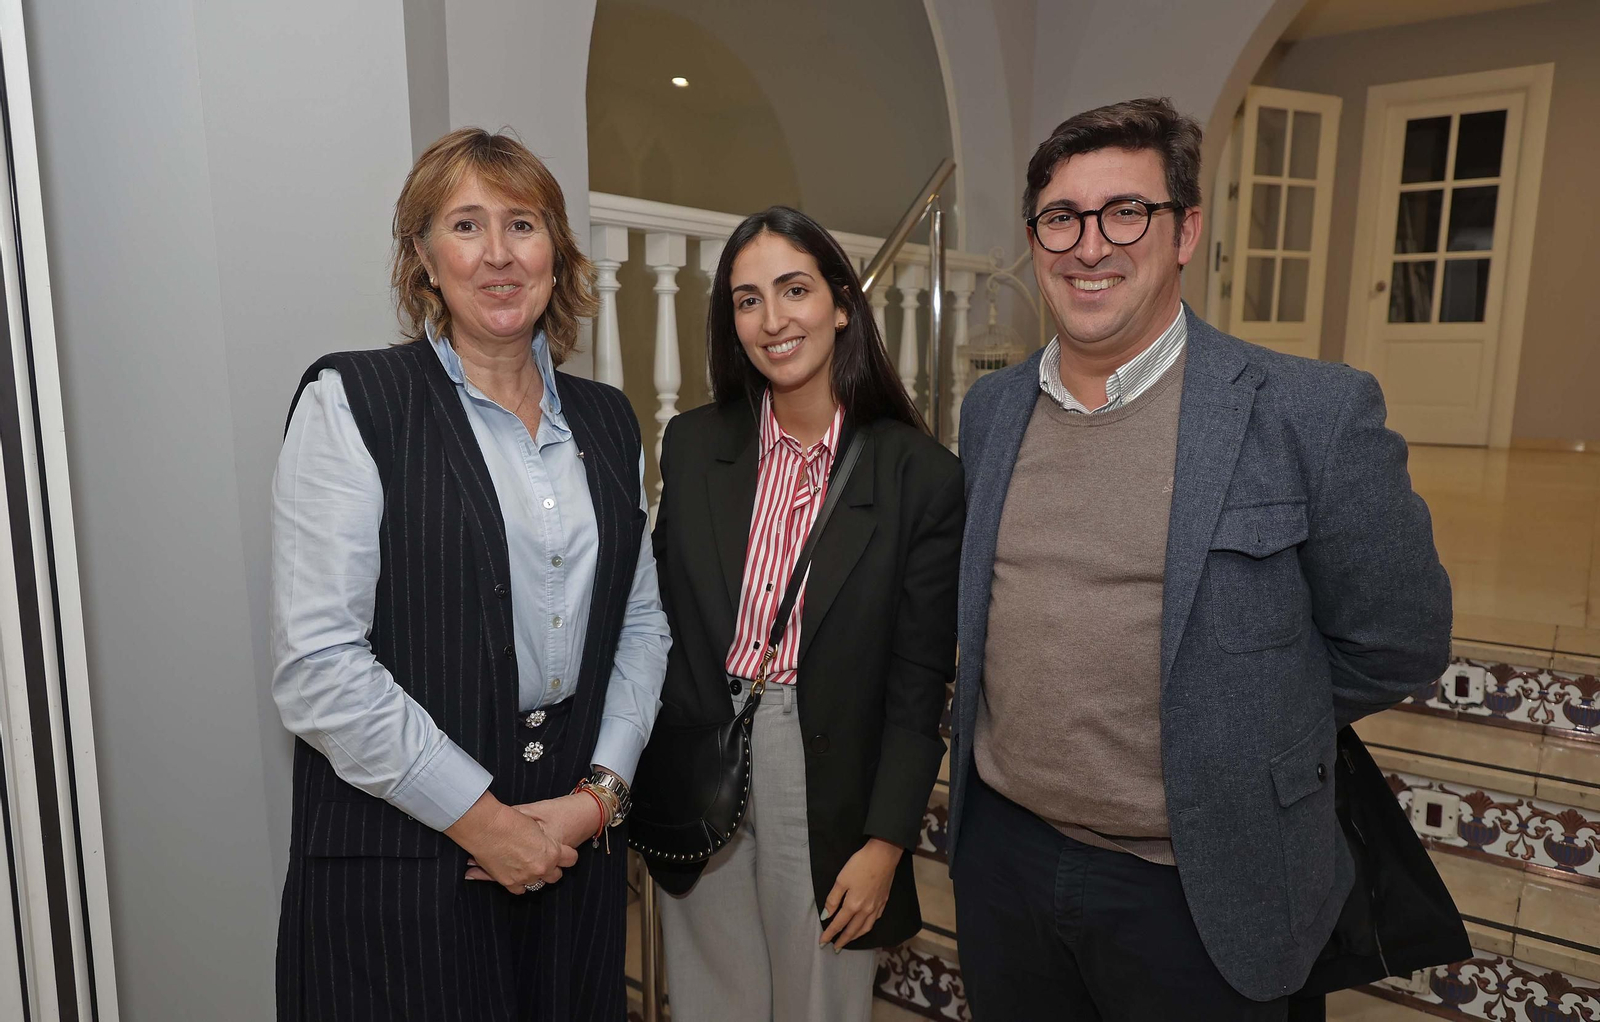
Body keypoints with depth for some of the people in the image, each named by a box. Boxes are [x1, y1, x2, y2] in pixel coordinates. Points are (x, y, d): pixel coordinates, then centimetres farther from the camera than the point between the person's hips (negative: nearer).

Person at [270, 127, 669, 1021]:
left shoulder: (608, 421, 7)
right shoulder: (351, 401, -8)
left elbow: (642, 620, 8)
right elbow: (317, 664, -14)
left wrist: (601, 790, -4)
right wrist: (483, 819, -12)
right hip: (401, 856, -4)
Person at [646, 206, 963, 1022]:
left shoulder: (919, 475, -10)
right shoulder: (691, 446, -1)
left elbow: (920, 680, -7)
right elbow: (660, 616, 4)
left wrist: (886, 843, -8)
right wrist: (647, 784, 2)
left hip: (831, 792, -2)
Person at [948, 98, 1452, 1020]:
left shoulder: (1315, 413, -15)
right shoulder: (990, 409, 1)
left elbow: (1394, 644, -7)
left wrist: (1243, 737, 0)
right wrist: (1037, 728, 6)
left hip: (1196, 895, -3)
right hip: (999, 853, 4)